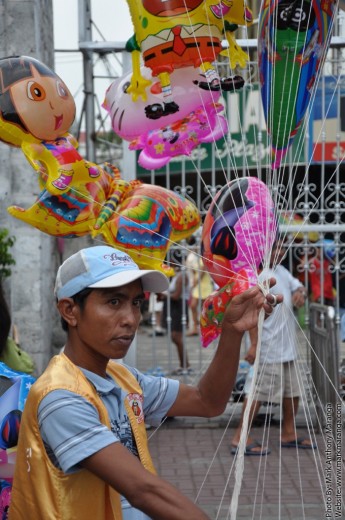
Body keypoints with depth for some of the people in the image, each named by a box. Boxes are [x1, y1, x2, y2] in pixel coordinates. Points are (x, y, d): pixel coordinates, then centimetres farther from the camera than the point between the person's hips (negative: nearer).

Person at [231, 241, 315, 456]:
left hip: (288, 345, 10)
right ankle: (240, 437, 0)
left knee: (293, 390, 16)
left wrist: (300, 293, -4)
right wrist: (254, 344, -25)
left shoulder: (282, 271, 11)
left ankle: (288, 434, 28)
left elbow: (298, 286, 22)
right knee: (259, 391, -7)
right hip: (268, 347, -10)